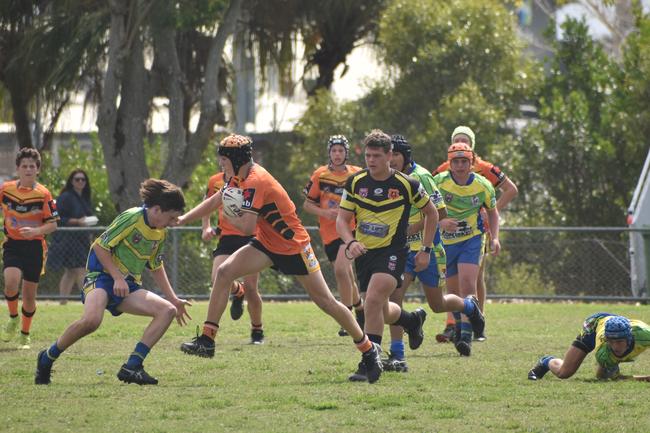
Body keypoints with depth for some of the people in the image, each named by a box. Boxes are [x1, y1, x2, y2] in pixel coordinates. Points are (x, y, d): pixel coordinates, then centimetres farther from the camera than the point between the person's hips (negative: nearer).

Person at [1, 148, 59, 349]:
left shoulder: (43, 194, -9)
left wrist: (36, 231, -24)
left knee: (29, 294, 4)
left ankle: (25, 335, 24)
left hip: (34, 246, -1)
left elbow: (53, 225, -7)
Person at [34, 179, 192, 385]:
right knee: (91, 319, -37)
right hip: (102, 276, -8)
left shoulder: (160, 233, 12)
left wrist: (173, 299, 23)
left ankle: (132, 367, -17)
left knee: (168, 310, -12)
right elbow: (100, 246, -13)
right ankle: (47, 358, -12)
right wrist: (117, 278, -19)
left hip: (128, 287, 8)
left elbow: (155, 267, 26)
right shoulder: (132, 218, -13)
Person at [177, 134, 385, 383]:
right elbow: (215, 201, 14)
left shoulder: (254, 182, -26)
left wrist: (229, 217, -13)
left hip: (293, 246, -8)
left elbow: (247, 227, -31)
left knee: (326, 301, -1)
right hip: (267, 244, 8)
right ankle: (207, 339, -10)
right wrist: (182, 220, 8)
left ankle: (369, 350, 14)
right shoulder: (241, 178, 3)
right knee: (224, 272, -10)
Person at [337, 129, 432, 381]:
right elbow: (342, 220, 2)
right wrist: (350, 242, -19)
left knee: (373, 300, -25)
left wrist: (426, 250, 5)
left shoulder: (406, 184, -8)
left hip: (392, 252, -5)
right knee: (382, 312, 12)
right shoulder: (355, 182, -1)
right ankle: (413, 320, 48)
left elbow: (431, 213, 7)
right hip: (364, 253, 5)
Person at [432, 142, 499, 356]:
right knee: (453, 290, 9)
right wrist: (440, 221, -29)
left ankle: (466, 336, -23)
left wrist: (494, 238, -1)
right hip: (445, 241, 1)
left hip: (471, 240, -1)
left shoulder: (483, 185, -5)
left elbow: (493, 211, 11)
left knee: (467, 284, -19)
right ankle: (460, 326, 36)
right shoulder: (439, 182, -11)